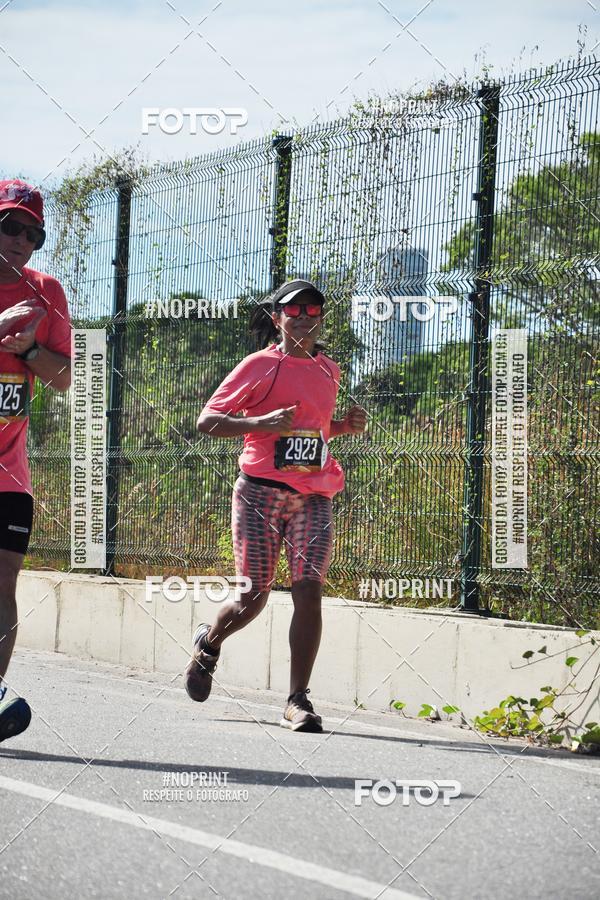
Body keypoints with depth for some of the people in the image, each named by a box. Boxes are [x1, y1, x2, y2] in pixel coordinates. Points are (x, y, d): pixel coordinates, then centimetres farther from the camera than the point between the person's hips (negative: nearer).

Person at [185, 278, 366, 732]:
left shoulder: (328, 371, 15)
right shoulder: (260, 365, -2)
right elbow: (208, 420, -5)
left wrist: (346, 424, 10)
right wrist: (262, 423, -19)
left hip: (312, 498, 4)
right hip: (261, 492, -4)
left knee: (309, 590, -11)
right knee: (253, 595, -1)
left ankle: (298, 699, -8)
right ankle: (208, 644, 32)